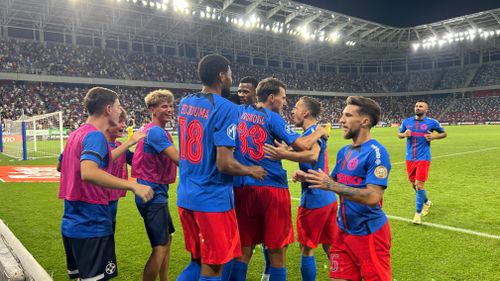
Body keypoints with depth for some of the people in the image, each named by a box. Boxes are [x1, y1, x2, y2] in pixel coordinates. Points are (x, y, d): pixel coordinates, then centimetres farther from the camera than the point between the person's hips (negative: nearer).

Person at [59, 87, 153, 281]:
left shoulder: (76, 134, 11)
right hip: (92, 226, -9)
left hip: (71, 224, 9)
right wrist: (132, 185, -37)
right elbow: (88, 172, -34)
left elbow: (61, 165, 26)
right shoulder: (95, 135, -17)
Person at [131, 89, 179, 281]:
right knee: (160, 248, -6)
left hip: (157, 193, 11)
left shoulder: (158, 131, 13)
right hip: (153, 195, -11)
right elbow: (178, 159, -26)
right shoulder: (156, 131, -17)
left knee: (167, 239, 20)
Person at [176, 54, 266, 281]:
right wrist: (251, 171, -2)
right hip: (213, 200, -7)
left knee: (198, 262, 23)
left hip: (186, 197, 8)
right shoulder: (226, 108, -16)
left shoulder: (185, 103, 7)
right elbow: (225, 164, -22)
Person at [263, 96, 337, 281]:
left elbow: (313, 155, -35)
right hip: (328, 198, 9)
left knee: (307, 248, 6)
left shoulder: (312, 131, -15)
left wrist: (285, 155, -44)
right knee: (330, 246, 18)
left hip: (314, 199, -9)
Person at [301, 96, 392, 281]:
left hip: (369, 233, -7)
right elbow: (335, 183, 16)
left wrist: (330, 185, -29)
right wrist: (308, 178, -1)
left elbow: (372, 197, -27)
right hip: (344, 230, 8)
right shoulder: (344, 152, 7)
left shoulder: (376, 152, -19)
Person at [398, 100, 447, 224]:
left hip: (423, 158, -4)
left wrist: (434, 136, -10)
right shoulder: (407, 121, 4)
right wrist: (404, 134, -7)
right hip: (410, 158, 4)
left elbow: (444, 133, 9)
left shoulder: (431, 122, -3)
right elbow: (399, 134, 16)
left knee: (419, 184, -10)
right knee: (414, 184, 14)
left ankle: (418, 213, 3)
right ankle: (426, 202, 42)